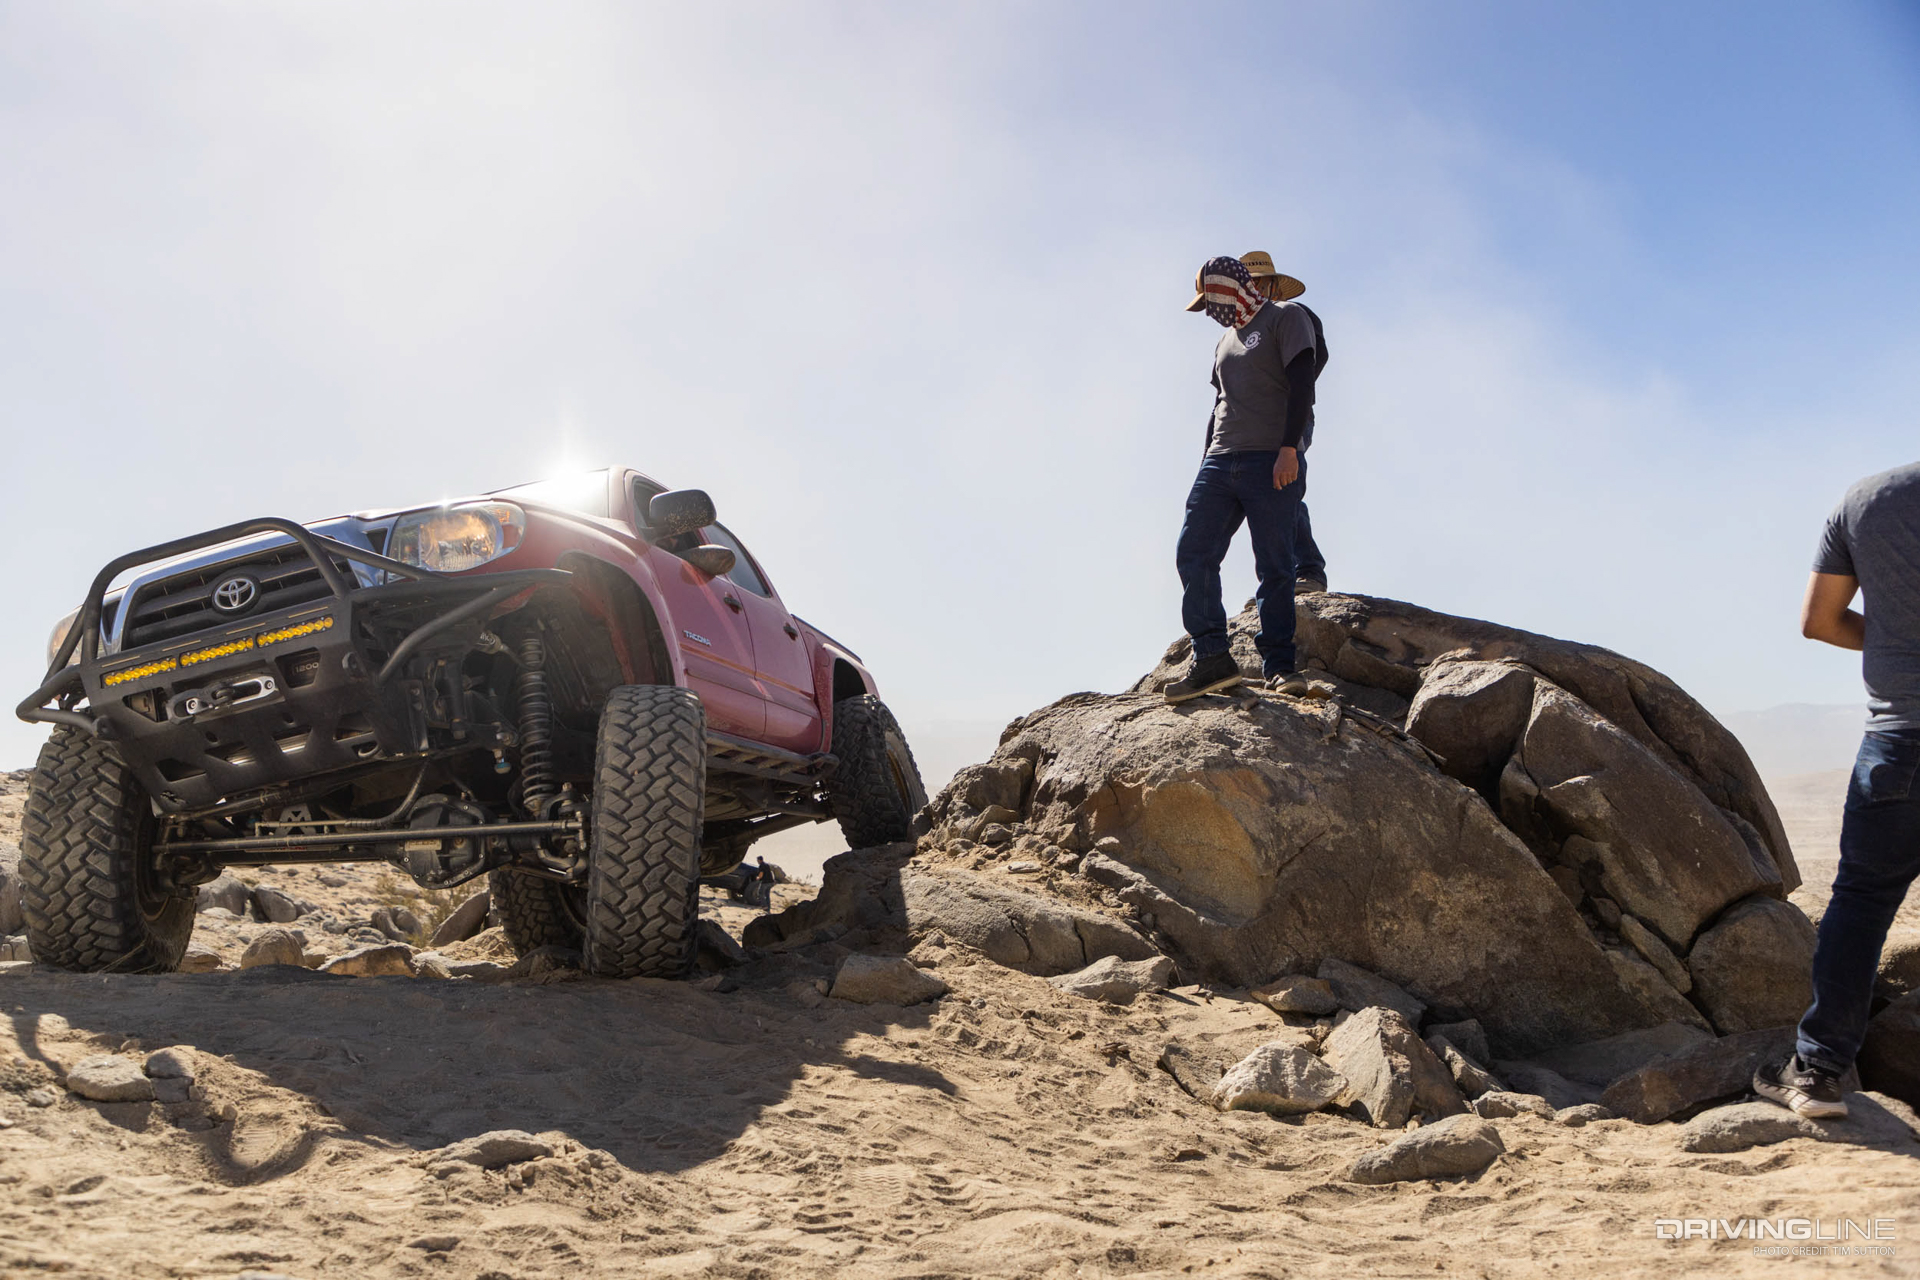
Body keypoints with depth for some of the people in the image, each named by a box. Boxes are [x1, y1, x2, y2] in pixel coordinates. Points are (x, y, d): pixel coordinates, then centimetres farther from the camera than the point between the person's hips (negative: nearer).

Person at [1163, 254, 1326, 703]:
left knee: (1275, 568, -8)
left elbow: (1302, 383, -9)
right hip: (1220, 463, 7)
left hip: (1272, 462, -7)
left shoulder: (1286, 317, 4)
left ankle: (1279, 665, -4)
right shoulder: (1227, 340, 27)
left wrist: (1289, 448, -19)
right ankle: (1212, 658, -5)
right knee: (1192, 553, -6)